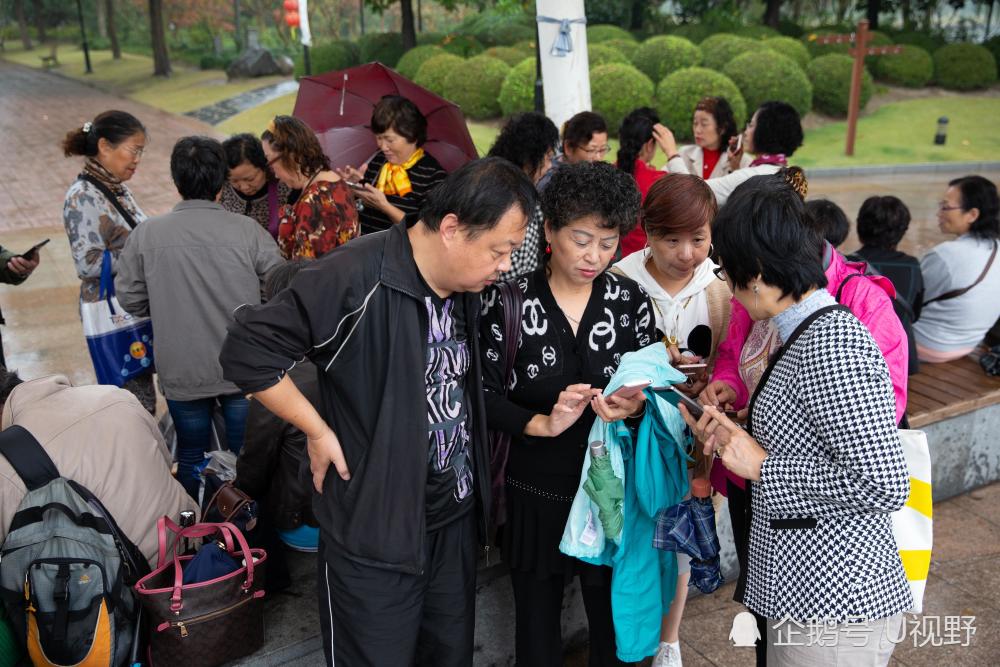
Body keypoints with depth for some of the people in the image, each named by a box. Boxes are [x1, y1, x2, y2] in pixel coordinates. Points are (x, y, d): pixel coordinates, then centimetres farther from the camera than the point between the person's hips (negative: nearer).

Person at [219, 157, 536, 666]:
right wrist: (318, 432, -17)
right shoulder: (358, 279, -24)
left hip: (457, 518, 7)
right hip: (375, 531, -6)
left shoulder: (469, 285, 1)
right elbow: (246, 351, -21)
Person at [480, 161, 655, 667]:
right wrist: (542, 424, -23)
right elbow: (486, 396, -9)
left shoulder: (630, 300, -3)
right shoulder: (508, 299, -10)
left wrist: (633, 405, -18)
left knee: (613, 626, 17)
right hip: (537, 493, -1)